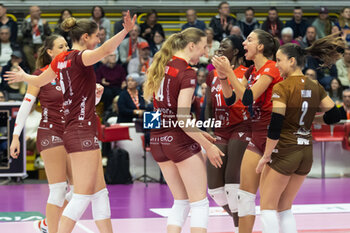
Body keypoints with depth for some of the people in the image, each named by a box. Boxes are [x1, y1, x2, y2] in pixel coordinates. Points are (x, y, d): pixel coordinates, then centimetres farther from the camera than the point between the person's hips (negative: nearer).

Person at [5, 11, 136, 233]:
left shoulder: (61, 59, 13)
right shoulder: (80, 56, -11)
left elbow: (40, 80, 29)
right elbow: (105, 50, -34)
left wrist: (23, 77, 50)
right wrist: (125, 31, -46)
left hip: (74, 131, 10)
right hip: (83, 133, -10)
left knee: (100, 193, 11)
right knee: (82, 196, -8)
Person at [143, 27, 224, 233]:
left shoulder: (161, 66, 9)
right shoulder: (187, 73, -15)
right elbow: (182, 118, -20)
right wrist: (208, 146, -12)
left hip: (158, 138, 8)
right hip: (180, 139, -8)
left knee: (181, 202, 16)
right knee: (200, 202, 1)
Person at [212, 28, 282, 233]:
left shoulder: (270, 69, -12)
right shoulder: (252, 71, 14)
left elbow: (248, 98, -22)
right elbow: (232, 99, 12)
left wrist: (229, 72, -22)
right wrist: (223, 76, -3)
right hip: (257, 136, 9)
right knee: (245, 193, 9)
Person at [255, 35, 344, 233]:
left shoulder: (282, 88, -13)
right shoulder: (315, 88, 5)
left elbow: (275, 126, -17)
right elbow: (334, 116, 7)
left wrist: (266, 156, -9)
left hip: (283, 152, -7)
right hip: (306, 154, 7)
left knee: (268, 207, 3)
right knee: (285, 208, 16)